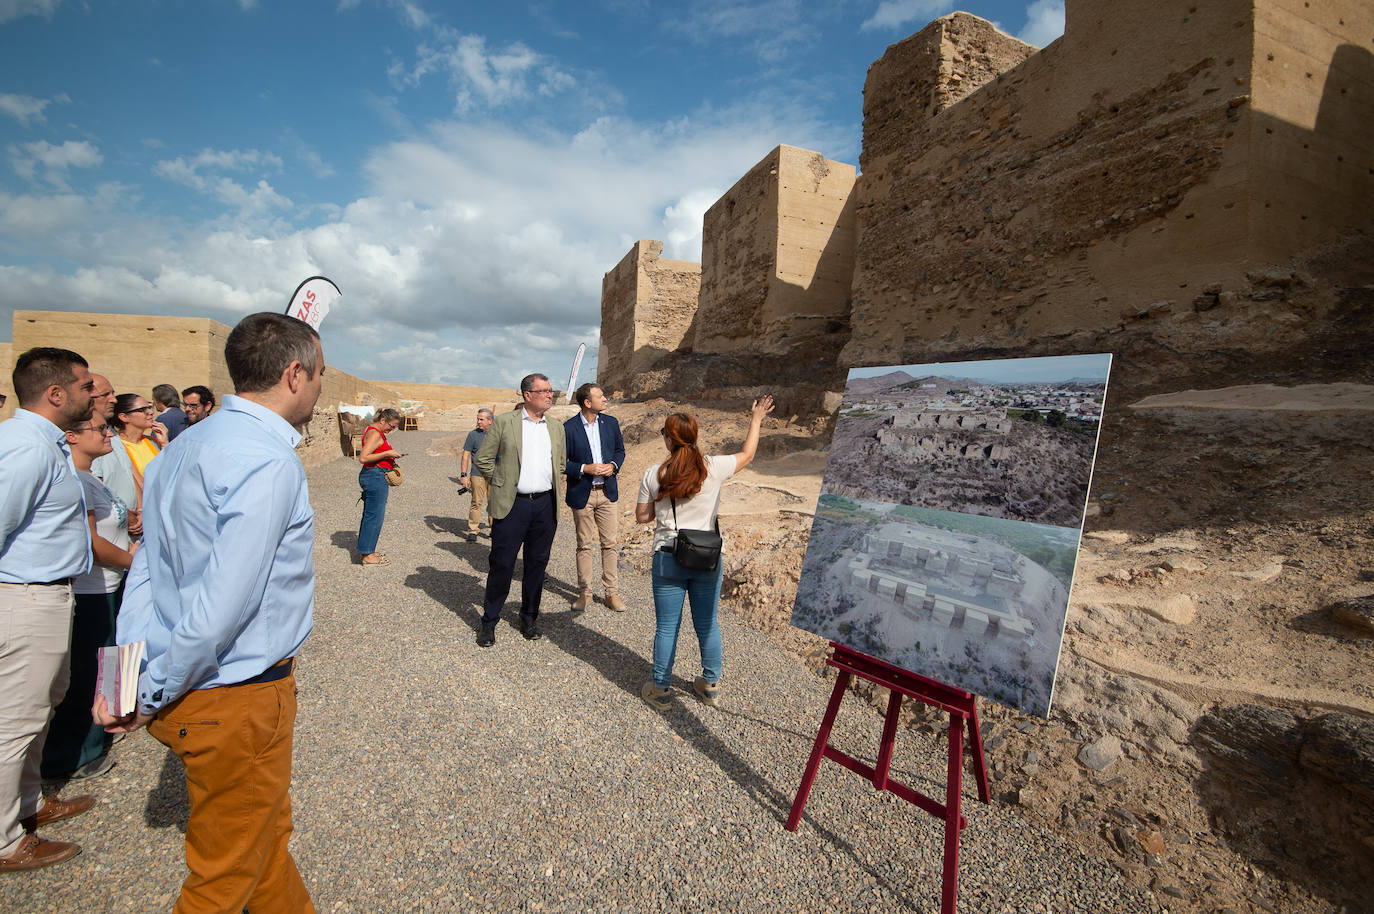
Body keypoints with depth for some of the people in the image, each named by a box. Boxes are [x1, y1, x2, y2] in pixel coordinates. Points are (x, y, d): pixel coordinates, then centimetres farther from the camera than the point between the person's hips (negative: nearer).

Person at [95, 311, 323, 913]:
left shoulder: (181, 448, 6)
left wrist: (125, 676, 7)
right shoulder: (269, 463, -26)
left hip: (181, 692, 9)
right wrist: (154, 697, -11)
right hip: (237, 701, -9)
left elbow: (145, 568, 6)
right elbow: (222, 607, -26)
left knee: (268, 831, 28)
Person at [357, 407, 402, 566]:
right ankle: (367, 555, 3)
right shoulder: (374, 434, -15)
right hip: (375, 477, -11)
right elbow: (363, 457, -22)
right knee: (374, 515, -4)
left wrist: (390, 457, 11)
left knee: (370, 515, 16)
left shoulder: (377, 432, 16)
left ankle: (365, 551, 25)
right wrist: (387, 454, -20)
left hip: (376, 477, 11)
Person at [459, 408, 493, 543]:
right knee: (477, 503, -4)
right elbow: (466, 455, -1)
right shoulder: (473, 434, -1)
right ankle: (473, 530, 6)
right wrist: (463, 475, -8)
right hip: (478, 475, -3)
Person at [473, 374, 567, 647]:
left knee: (537, 564, 11)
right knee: (501, 565, 2)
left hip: (546, 504, 4)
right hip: (512, 504, -4)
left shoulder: (556, 428, 11)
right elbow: (483, 458, 1)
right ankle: (489, 622, 19)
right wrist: (502, 483, 2)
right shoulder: (504, 422, -1)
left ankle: (529, 618, 27)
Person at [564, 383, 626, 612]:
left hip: (607, 491, 3)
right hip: (582, 494, -3)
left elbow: (620, 450, 13)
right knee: (584, 545, 8)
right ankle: (584, 593, 21)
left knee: (609, 544, 7)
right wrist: (585, 469, -19)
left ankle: (612, 592, 17)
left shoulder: (611, 422, 3)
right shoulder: (568, 428, -9)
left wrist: (613, 465, -7)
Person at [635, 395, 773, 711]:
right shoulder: (713, 468, -8)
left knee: (666, 626, 11)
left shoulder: (653, 475, -8)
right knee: (707, 624, 16)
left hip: (668, 559, -1)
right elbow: (747, 454, 10)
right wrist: (756, 419, 23)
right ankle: (711, 685, 32)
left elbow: (641, 516, 1)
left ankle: (660, 689, 24)